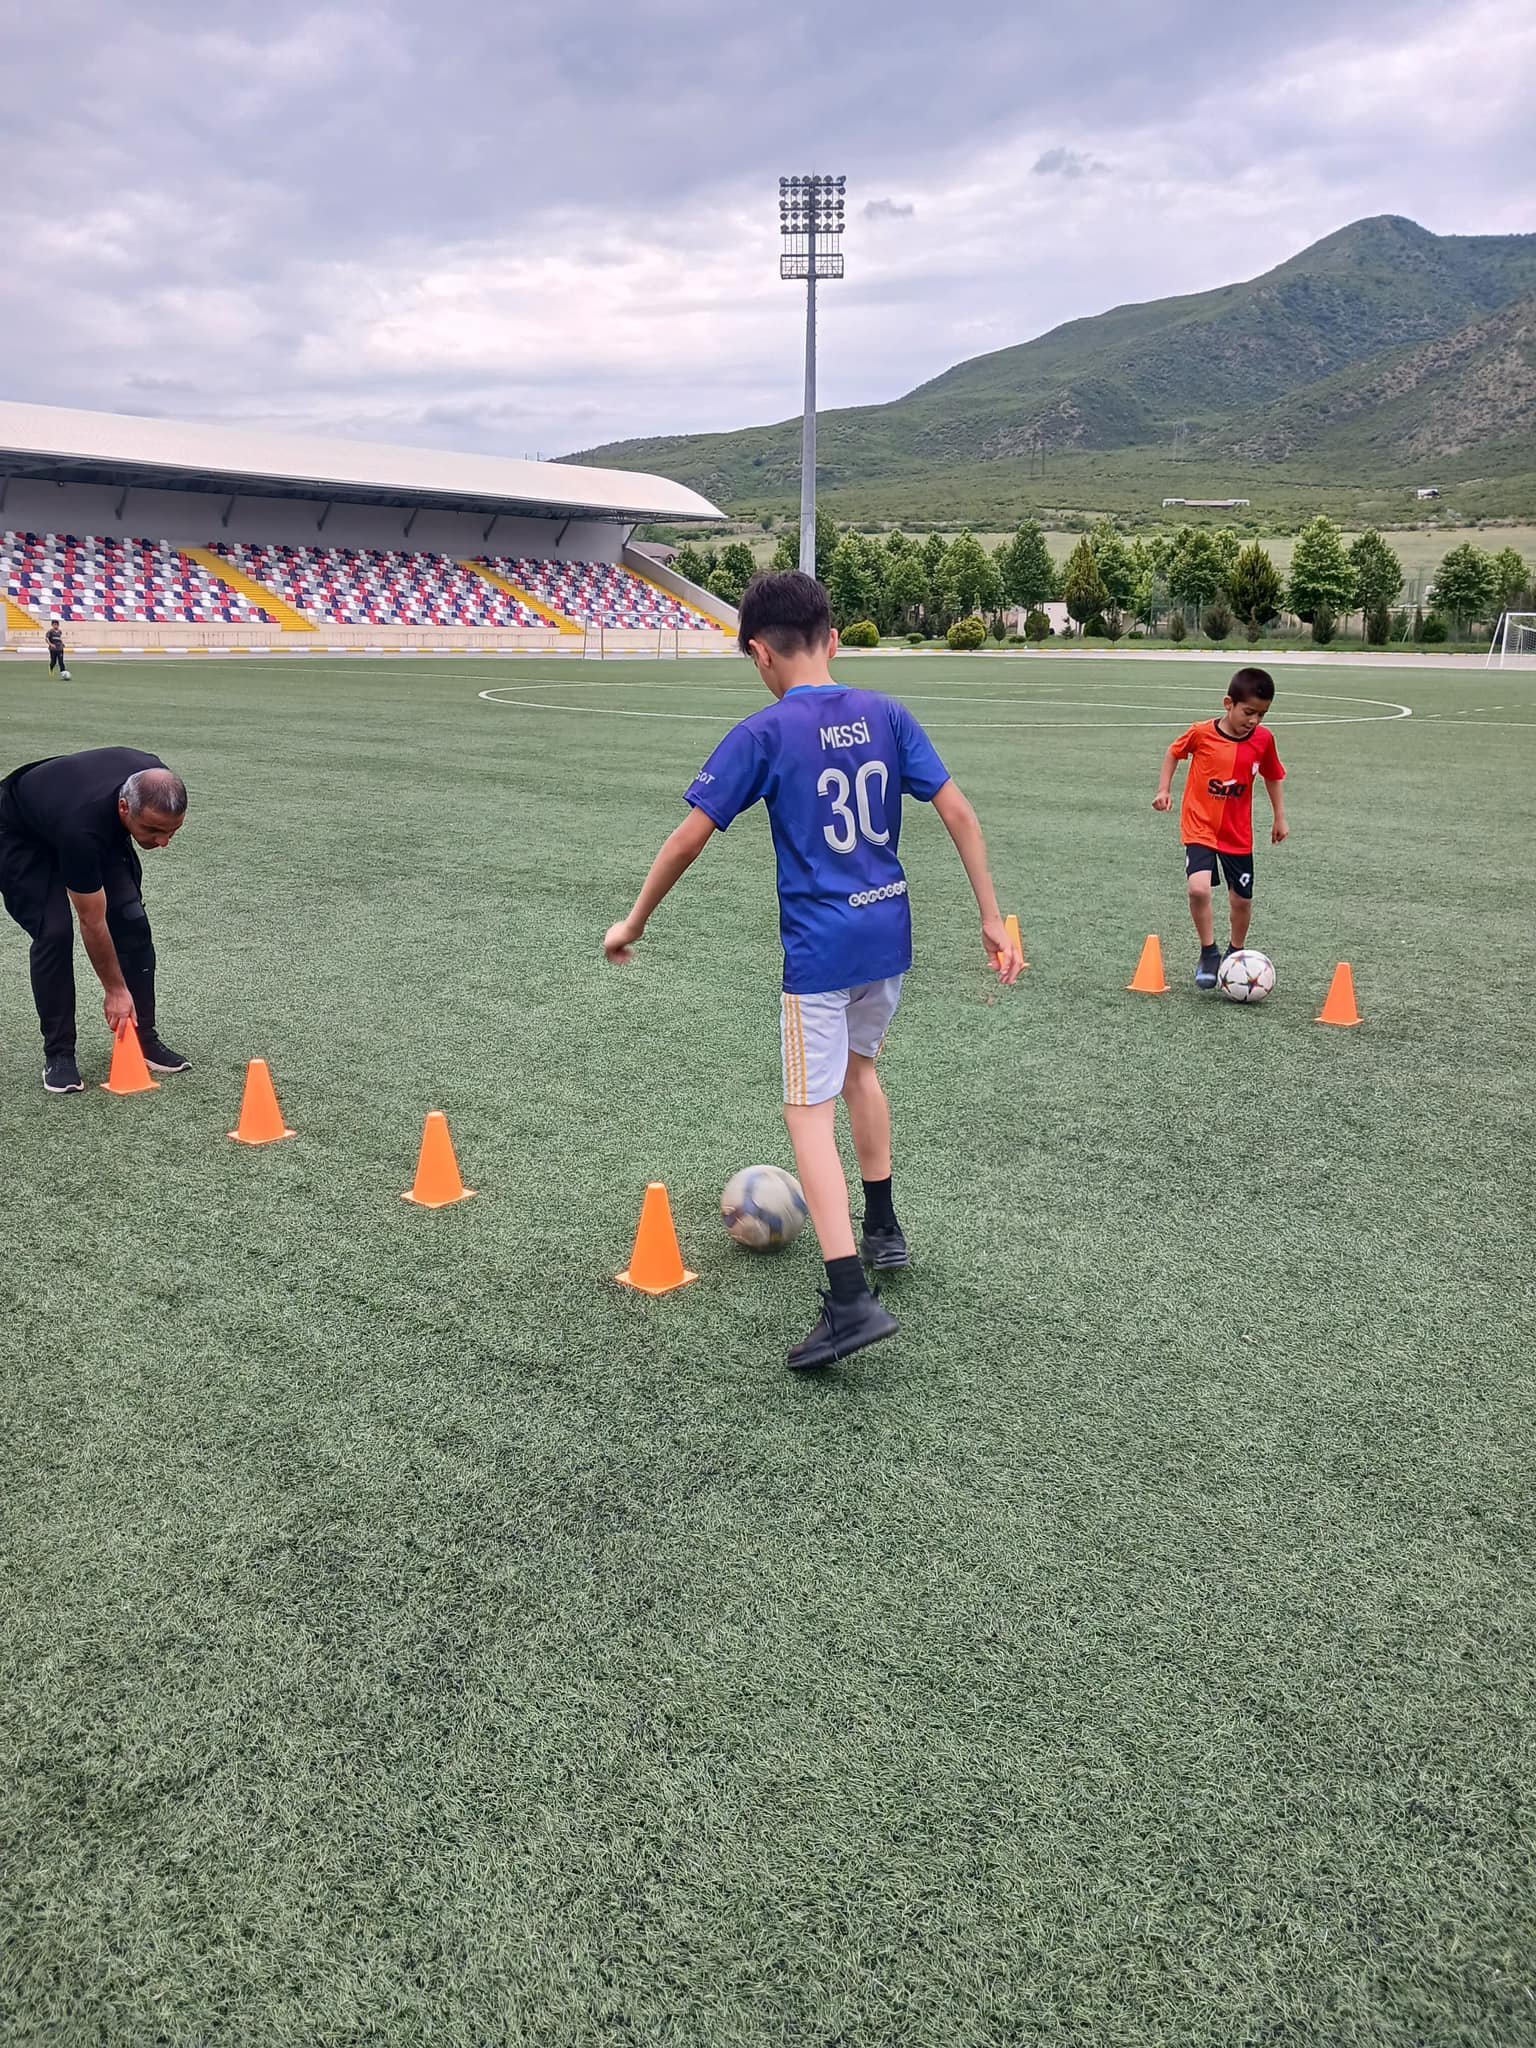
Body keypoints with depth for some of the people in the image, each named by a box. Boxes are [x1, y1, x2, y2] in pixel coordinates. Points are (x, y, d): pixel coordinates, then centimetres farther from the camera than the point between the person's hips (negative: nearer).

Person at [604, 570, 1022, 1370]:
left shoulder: (763, 733, -11)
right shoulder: (886, 715, 3)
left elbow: (689, 838, -10)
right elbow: (958, 813, 0)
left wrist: (633, 923, 3)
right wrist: (992, 917, 6)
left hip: (820, 949, -6)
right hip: (890, 935, 6)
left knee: (810, 1114, -1)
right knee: (858, 1065, 28)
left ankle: (851, 1301, -11)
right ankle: (883, 1230, 39)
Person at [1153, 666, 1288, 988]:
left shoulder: (1264, 739, -5)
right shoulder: (1202, 733, -13)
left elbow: (1273, 777, 12)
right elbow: (1174, 752, 7)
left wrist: (1280, 818, 14)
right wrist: (1164, 789, -2)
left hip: (1238, 834, 3)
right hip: (1199, 828, -3)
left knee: (1242, 899, 10)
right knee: (1199, 888, -24)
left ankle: (1235, 954, 37)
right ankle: (1208, 954, -3)